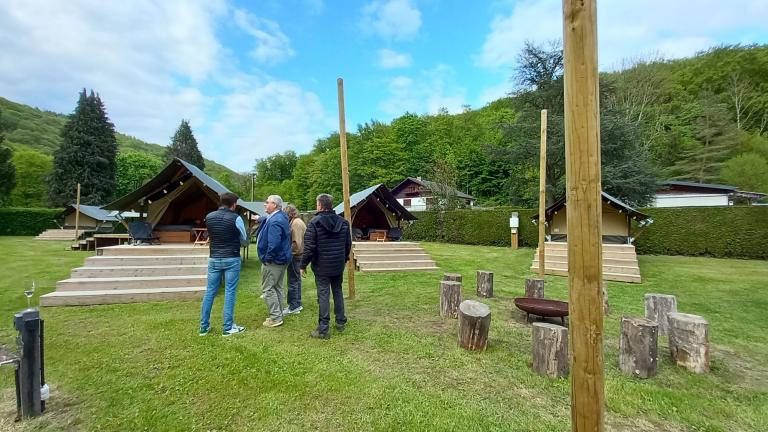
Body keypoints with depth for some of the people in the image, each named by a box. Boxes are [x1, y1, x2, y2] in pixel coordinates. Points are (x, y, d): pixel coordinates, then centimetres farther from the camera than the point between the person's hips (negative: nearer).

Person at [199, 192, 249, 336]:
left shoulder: (209, 217, 2)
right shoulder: (236, 218, -10)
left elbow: (211, 236, 14)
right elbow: (244, 240, 3)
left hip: (214, 259, 4)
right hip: (232, 259, -4)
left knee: (210, 292, 10)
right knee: (229, 293, 1)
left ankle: (204, 326, 18)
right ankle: (228, 327, 7)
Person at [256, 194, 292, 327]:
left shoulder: (275, 221, -24)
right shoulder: (282, 217, 9)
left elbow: (274, 244, -32)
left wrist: (267, 258, -20)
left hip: (273, 261, -10)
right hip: (282, 259, 10)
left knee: (268, 289, 0)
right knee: (277, 288, 17)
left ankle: (276, 318, 6)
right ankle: (278, 315, 27)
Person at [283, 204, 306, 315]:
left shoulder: (296, 223, -16)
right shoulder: (298, 222, 15)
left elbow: (296, 242, -22)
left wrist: (290, 252, -15)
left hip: (295, 256, -10)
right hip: (297, 255, 10)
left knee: (293, 281, -3)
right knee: (296, 280, 17)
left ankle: (293, 306, 4)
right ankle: (297, 304, 26)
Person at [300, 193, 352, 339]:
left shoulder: (314, 222, -12)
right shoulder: (343, 222, 3)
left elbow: (309, 247, -14)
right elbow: (348, 244, 9)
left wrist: (303, 265, -4)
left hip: (322, 266, -5)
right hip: (339, 266, 5)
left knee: (323, 295, 0)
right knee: (338, 292, 17)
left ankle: (323, 330, 5)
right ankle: (341, 323, 26)